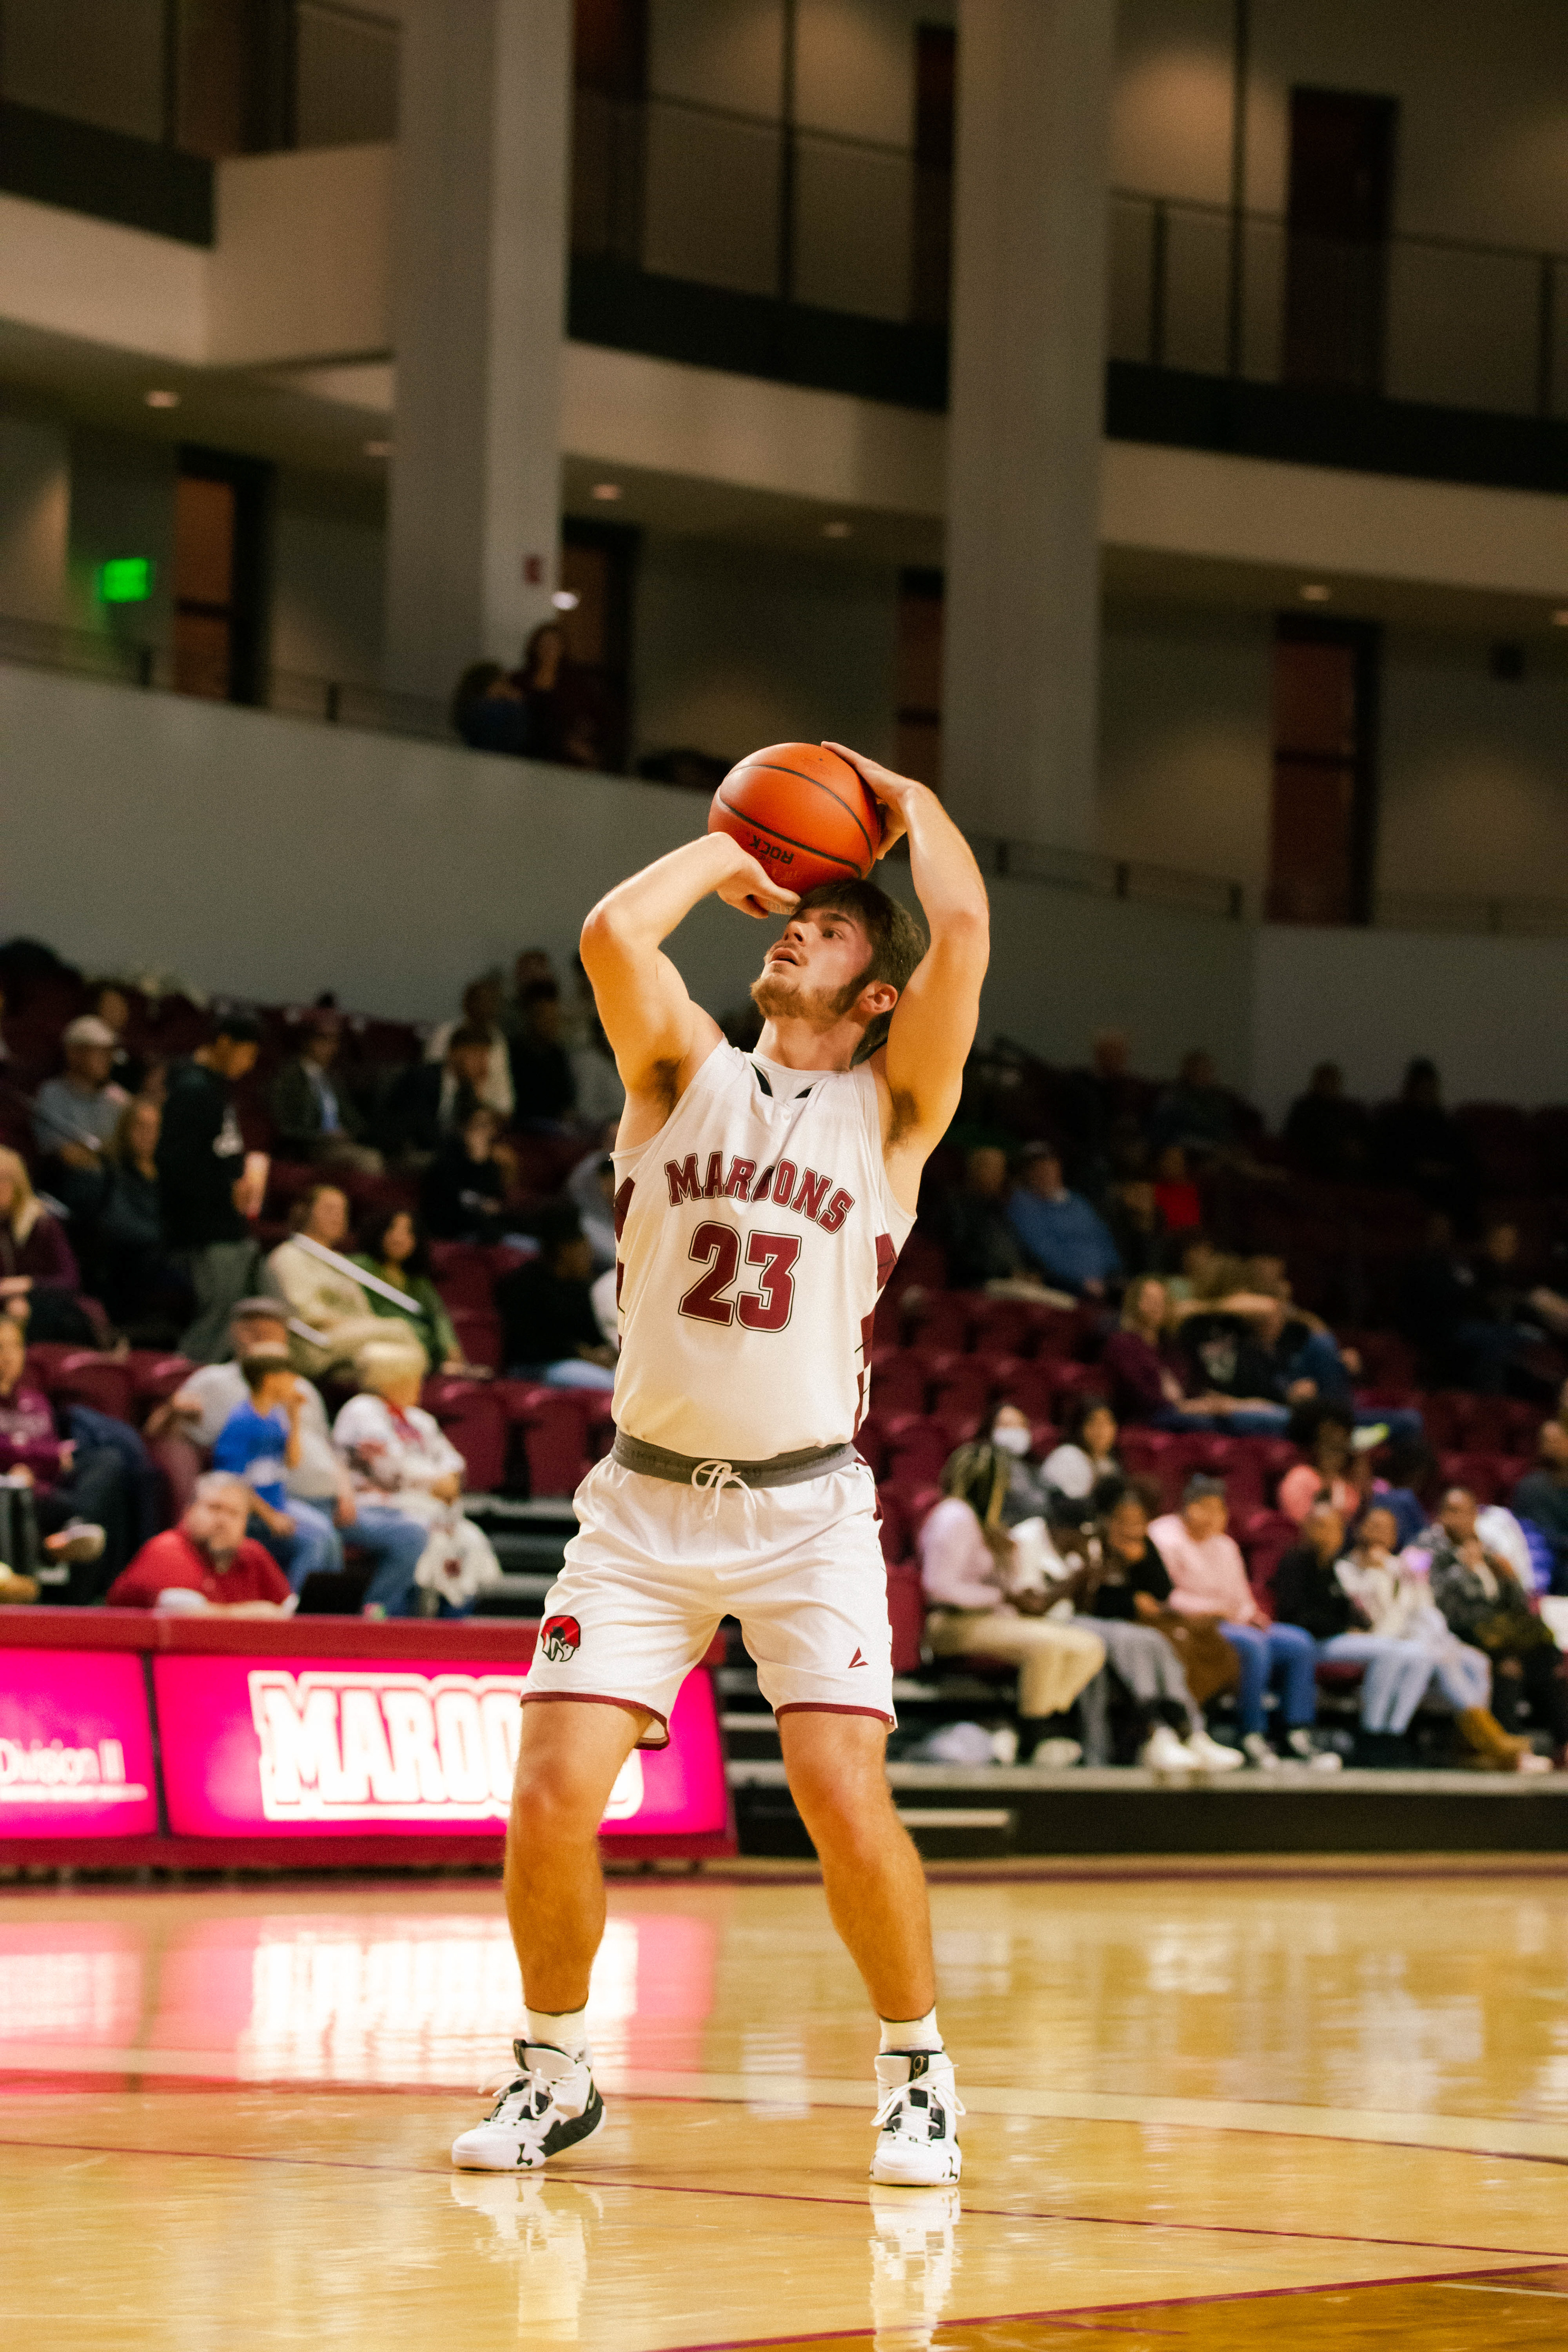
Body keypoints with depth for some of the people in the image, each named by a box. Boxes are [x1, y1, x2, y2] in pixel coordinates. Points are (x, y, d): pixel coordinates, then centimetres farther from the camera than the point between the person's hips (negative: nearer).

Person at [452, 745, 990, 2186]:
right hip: (647, 1500, 2)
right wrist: (724, 853, 5)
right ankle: (556, 2071, 13)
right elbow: (614, 932, -11)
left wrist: (906, 801, 6)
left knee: (844, 1794, -16)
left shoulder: (893, 1107, 4)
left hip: (808, 1509, -1)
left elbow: (961, 926, -10)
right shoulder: (687, 1072, 8)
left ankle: (918, 2071, 5)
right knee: (554, 1794, -9)